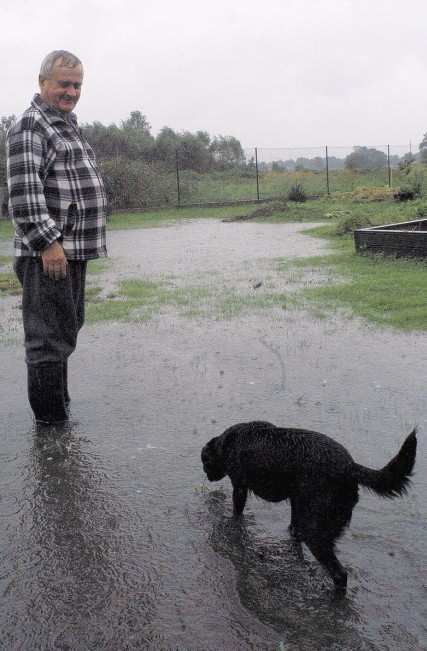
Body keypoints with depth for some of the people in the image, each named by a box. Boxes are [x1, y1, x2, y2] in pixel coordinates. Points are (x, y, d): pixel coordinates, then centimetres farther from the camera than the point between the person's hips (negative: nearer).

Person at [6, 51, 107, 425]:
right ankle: (51, 422, 3)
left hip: (73, 250, 10)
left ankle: (59, 407, 30)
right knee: (49, 337, -5)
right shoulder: (30, 125, -10)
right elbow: (24, 191, -19)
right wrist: (47, 242, -23)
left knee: (67, 330, 17)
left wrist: (88, 241, 25)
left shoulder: (68, 124, 20)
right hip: (47, 252, -10)